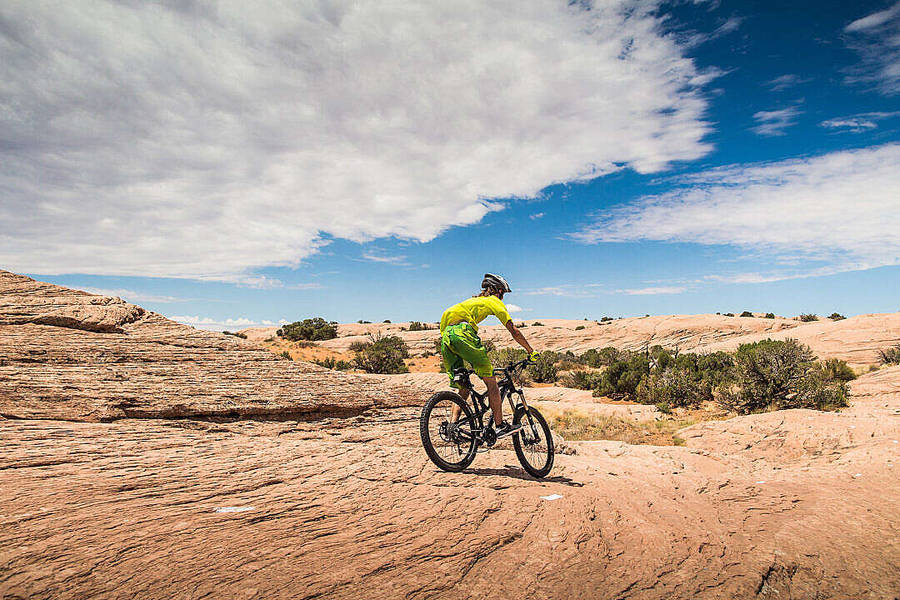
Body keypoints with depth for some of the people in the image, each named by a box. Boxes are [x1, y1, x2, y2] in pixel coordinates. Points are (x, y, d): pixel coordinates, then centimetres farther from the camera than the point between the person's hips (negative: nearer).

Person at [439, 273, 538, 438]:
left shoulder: (472, 300, 37)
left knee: (463, 389, 14)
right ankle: (500, 426, 3)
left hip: (445, 336, 7)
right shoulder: (494, 301, 17)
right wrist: (531, 352, 23)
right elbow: (514, 332, 13)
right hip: (462, 332, -7)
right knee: (490, 380, 2)